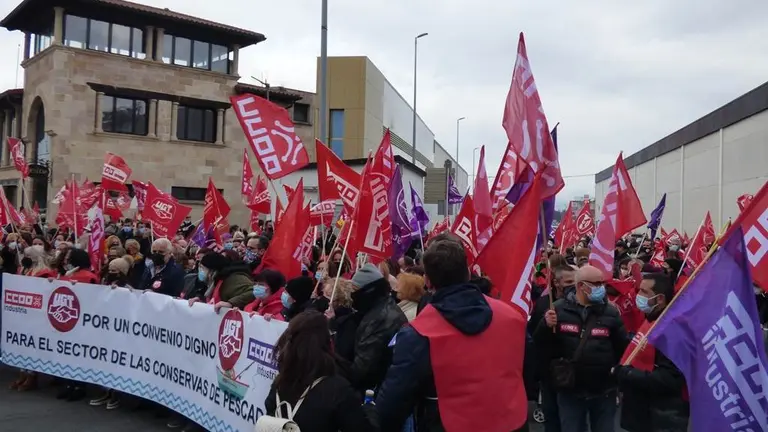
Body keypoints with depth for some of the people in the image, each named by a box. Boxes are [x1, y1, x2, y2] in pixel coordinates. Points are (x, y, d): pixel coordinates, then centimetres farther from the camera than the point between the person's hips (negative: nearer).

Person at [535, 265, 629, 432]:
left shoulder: (610, 312, -3)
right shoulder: (559, 309, -5)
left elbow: (623, 349, -3)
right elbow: (540, 346, -3)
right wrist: (546, 326, -21)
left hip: (604, 392, 1)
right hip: (569, 391, 0)